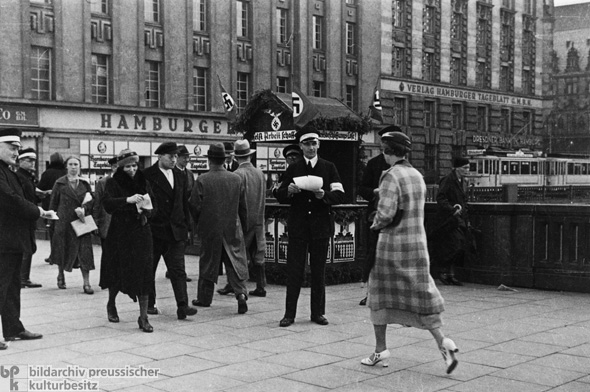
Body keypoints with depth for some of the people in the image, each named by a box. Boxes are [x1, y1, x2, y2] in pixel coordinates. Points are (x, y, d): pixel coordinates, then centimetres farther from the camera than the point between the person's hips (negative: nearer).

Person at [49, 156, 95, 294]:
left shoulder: (84, 183, 7)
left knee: (84, 251, -6)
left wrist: (83, 209, -14)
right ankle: (61, 275, 33)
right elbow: (54, 202, 4)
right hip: (64, 221, -1)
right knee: (64, 249, 8)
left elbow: (90, 201, 5)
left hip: (81, 221, 1)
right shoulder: (60, 183, 1)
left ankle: (86, 282, -6)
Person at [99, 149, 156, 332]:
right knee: (117, 271, 9)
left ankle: (143, 317, -3)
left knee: (143, 273, -6)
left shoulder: (143, 182, 8)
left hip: (141, 233, 2)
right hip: (119, 233, -2)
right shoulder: (113, 183, -2)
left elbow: (153, 205, 10)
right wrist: (128, 200, -32)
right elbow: (107, 203, -19)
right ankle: (111, 305, 38)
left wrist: (145, 212, -12)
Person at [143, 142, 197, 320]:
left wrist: (186, 227, 13)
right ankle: (149, 304, 21)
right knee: (149, 269, 9)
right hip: (153, 230, -4)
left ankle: (182, 306, -10)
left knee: (178, 269, -5)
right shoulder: (146, 176, -7)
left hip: (175, 231, 4)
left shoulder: (179, 177, 12)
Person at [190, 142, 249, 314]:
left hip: (210, 229, -1)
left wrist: (198, 226, 7)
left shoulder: (202, 180, -11)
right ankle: (241, 293, -13)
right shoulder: (237, 179, -2)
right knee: (236, 262, 5)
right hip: (233, 229, 2)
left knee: (207, 262, 12)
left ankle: (204, 298, 21)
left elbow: (195, 205, -9)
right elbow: (243, 206, 4)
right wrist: (242, 226, 14)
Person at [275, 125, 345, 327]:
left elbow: (339, 195, 0)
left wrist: (324, 195, -19)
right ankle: (289, 313, 4)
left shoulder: (329, 168, 7)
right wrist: (289, 191, -13)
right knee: (294, 270, -2)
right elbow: (279, 196, 8)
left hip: (321, 225, 0)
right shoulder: (293, 169, 9)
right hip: (298, 225, 0)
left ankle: (318, 313, 14)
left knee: (319, 271, 5)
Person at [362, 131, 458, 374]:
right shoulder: (417, 176, 9)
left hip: (392, 243, -6)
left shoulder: (391, 176, -15)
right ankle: (443, 343, -8)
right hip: (417, 242, 6)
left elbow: (385, 213, -23)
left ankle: (381, 351, 17)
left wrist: (375, 224, -2)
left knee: (381, 294, 10)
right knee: (421, 294, 8)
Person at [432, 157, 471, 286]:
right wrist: (452, 210, -21)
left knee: (458, 248, 5)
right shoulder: (447, 180, -10)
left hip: (460, 220, 8)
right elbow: (440, 198, -16)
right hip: (449, 219, -8)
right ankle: (443, 272, 1)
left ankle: (451, 275, 12)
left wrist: (466, 219, 17)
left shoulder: (463, 181, 16)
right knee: (453, 245, -12)